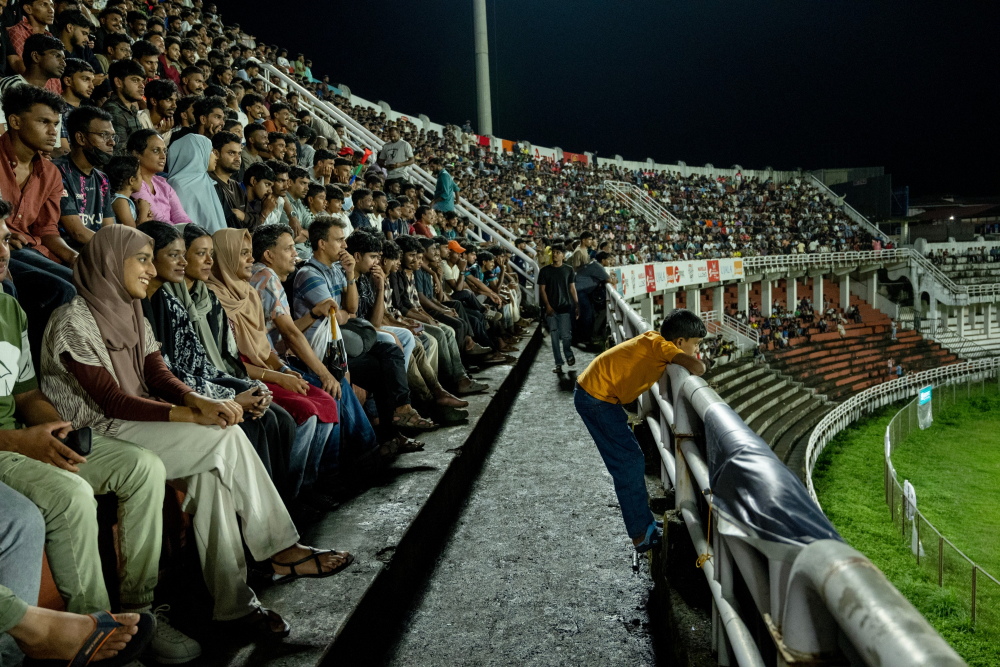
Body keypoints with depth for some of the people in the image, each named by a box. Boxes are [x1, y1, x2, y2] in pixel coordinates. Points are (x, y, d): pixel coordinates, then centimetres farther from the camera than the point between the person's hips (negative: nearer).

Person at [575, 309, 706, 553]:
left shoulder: (654, 339, 7)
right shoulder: (660, 345, -18)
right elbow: (696, 368, -30)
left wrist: (688, 359, 1)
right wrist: (697, 361, -7)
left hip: (595, 394, 10)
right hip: (596, 398, -10)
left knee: (629, 459, 16)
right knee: (630, 463, -4)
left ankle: (644, 524, 26)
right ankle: (642, 535, 5)